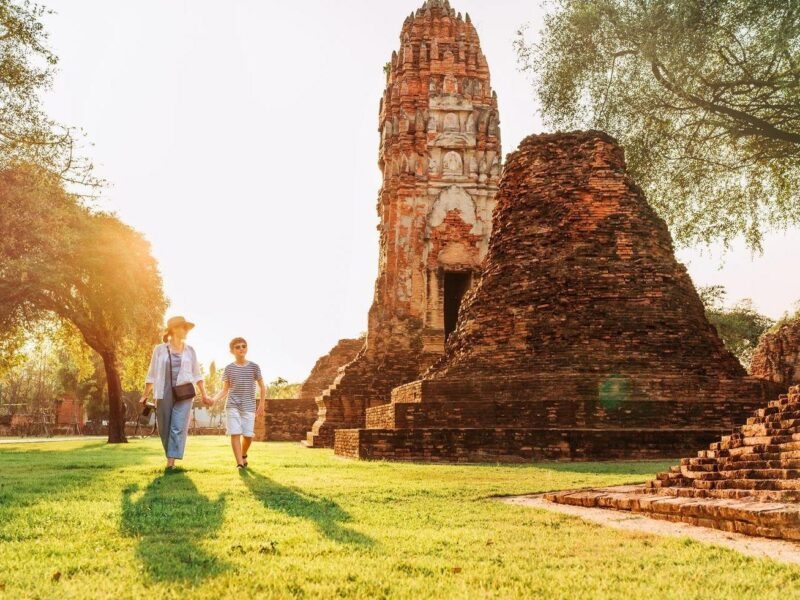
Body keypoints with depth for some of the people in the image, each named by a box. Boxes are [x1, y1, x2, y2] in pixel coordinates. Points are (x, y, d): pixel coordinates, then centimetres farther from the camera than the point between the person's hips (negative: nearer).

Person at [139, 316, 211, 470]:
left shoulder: (190, 350, 9)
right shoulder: (160, 349, 4)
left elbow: (196, 375, 12)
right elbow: (152, 374, 7)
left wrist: (204, 395, 8)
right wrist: (145, 395, 7)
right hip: (164, 394, 0)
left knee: (179, 427, -11)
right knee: (165, 429, 5)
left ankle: (171, 462, -13)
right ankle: (171, 458, 23)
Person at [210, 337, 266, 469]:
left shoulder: (254, 367, 2)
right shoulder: (229, 368, 5)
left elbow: (262, 387, 7)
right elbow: (225, 389, 8)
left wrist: (261, 405, 0)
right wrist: (214, 399, -10)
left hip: (249, 407, 0)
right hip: (232, 406, 0)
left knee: (248, 435, -2)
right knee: (235, 433, -10)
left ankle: (243, 455, 27)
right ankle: (240, 463, -9)